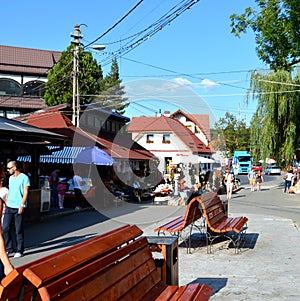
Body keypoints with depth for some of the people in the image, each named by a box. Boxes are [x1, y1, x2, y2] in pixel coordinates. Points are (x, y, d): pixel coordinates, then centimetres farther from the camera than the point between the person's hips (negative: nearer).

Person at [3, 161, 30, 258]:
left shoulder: (24, 177, -6)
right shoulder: (10, 178, 15)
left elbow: (26, 192, -10)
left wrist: (22, 205, -16)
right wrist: (6, 204, 15)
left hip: (19, 208, -6)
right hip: (9, 207, 7)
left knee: (19, 230, 0)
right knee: (5, 228, 2)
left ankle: (19, 251, 11)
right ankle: (9, 248, 15)